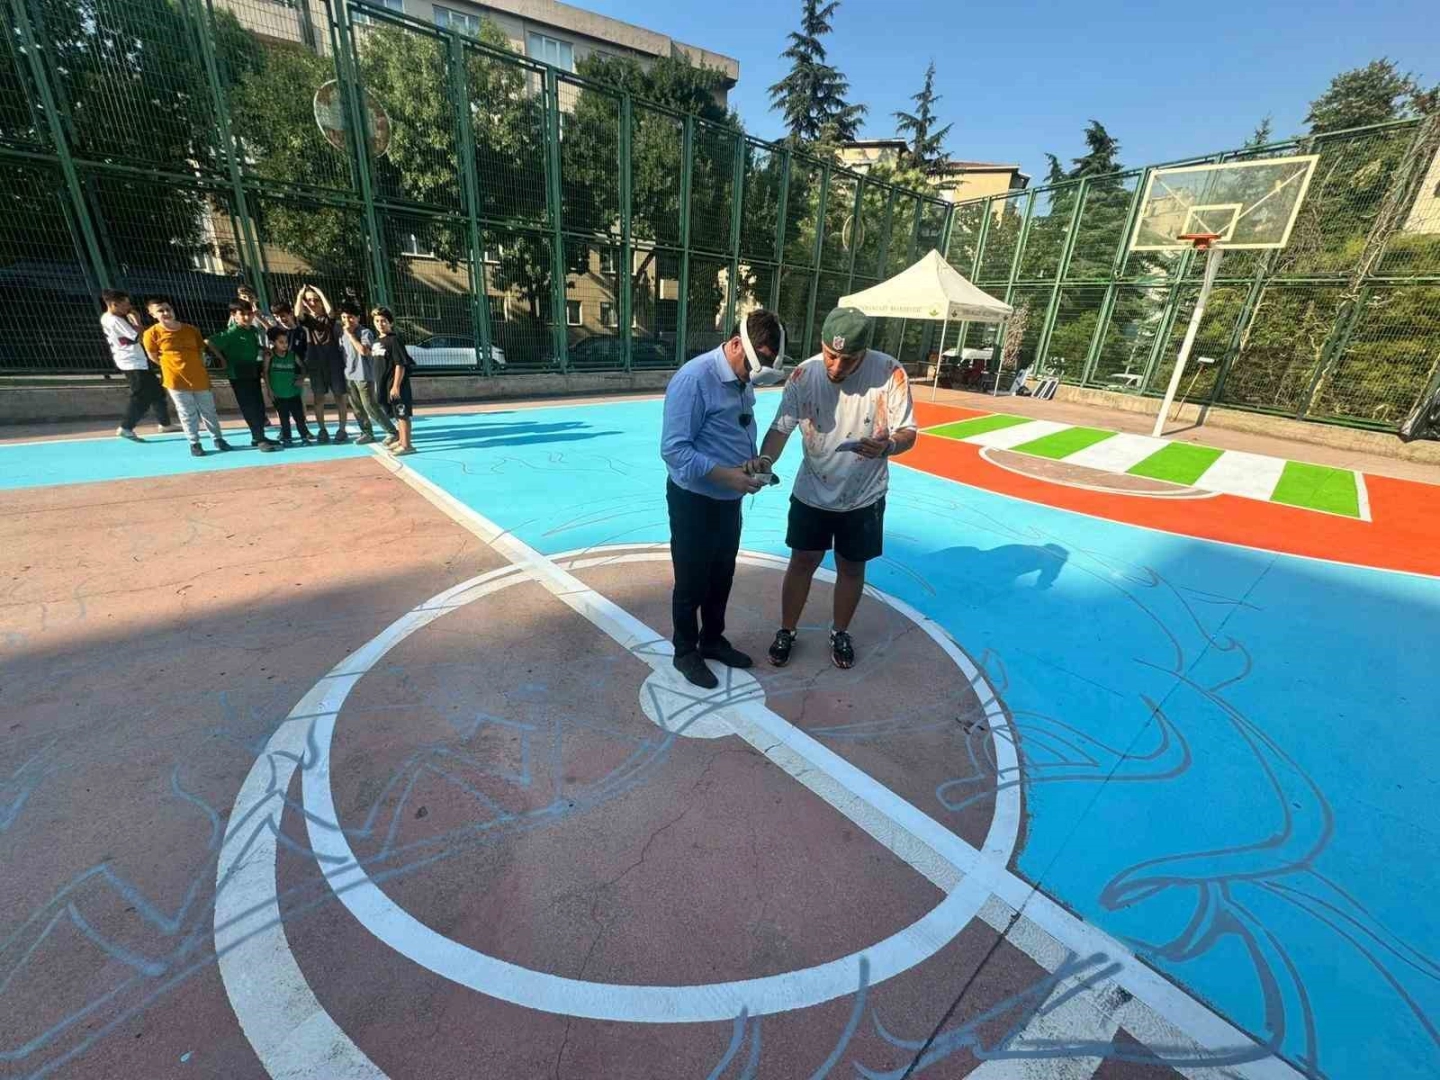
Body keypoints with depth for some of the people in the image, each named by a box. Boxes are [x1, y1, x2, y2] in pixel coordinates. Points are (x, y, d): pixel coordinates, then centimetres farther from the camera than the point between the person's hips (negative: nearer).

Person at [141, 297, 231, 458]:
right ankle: (194, 443, 13)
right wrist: (176, 367, 6)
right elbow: (154, 357, 4)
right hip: (176, 381, -2)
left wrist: (195, 367, 6)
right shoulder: (152, 334, -7)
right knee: (187, 414, 4)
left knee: (208, 411, 11)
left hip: (200, 378, 2)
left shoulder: (191, 330, 0)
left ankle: (218, 439, 23)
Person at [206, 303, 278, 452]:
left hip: (253, 373, 7)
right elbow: (209, 343, -19)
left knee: (259, 406, 10)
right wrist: (223, 359, -11)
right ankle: (259, 439, -2)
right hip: (238, 375, -7)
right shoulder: (231, 333, -15)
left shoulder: (253, 330, 6)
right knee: (250, 408, -5)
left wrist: (264, 348, 5)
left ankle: (259, 437, 20)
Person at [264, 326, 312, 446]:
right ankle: (286, 438, 18)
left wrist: (300, 379, -8)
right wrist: (269, 389, -5)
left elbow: (303, 369, 10)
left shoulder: (292, 355, -2)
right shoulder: (270, 356, -6)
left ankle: (305, 436, 11)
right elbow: (266, 372, -2)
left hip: (294, 393, 1)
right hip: (279, 395, -1)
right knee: (284, 418, 9)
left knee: (299, 417, 3)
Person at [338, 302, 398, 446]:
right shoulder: (342, 333, 12)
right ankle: (367, 433, 16)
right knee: (357, 408, 8)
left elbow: (363, 350, -24)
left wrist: (351, 334, -17)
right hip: (349, 376, 7)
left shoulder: (365, 332, -9)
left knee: (370, 407, -8)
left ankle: (393, 432, -1)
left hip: (363, 376, -7)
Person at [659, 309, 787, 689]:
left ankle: (712, 640, 41)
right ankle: (686, 652, 29)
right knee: (692, 582, 9)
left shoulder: (742, 380, 5)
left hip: (729, 499, 8)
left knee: (722, 577, 20)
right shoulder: (693, 379, -22)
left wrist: (753, 462, -2)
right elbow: (674, 450, -25)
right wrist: (727, 475, -27)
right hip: (694, 500, -8)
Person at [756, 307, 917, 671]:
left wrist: (887, 445, -36)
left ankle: (840, 633, 39)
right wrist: (766, 459, -35)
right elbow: (781, 427, -14)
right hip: (811, 493, 1)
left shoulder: (890, 373, -18)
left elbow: (907, 432, -13)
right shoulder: (804, 374, -14)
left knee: (852, 568, 15)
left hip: (863, 497, 0)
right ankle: (786, 631, 33)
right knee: (802, 562, 12)